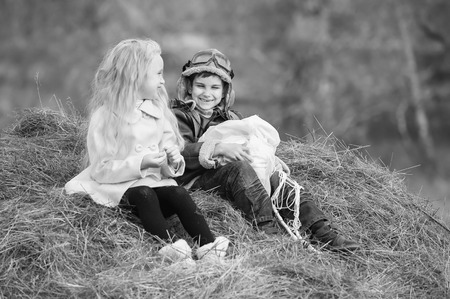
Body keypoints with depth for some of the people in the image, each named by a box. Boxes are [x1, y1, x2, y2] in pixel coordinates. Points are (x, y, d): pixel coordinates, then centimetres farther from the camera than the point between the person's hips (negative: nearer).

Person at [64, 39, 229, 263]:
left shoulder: (156, 111, 12)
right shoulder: (104, 118, -8)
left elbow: (169, 146, 17)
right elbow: (100, 169, -12)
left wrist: (174, 161, -8)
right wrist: (140, 163, -22)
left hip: (153, 180, 5)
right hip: (118, 185, -5)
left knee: (179, 194, -23)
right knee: (145, 195, -34)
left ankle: (207, 246, -34)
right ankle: (167, 245, -46)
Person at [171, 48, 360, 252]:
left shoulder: (231, 118, 26)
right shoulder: (180, 117, 4)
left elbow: (250, 147, 23)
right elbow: (179, 152, -14)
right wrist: (219, 149, -27)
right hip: (198, 178, -6)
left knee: (276, 177, -19)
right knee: (240, 168, -34)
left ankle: (320, 230, -31)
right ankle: (266, 231, -50)